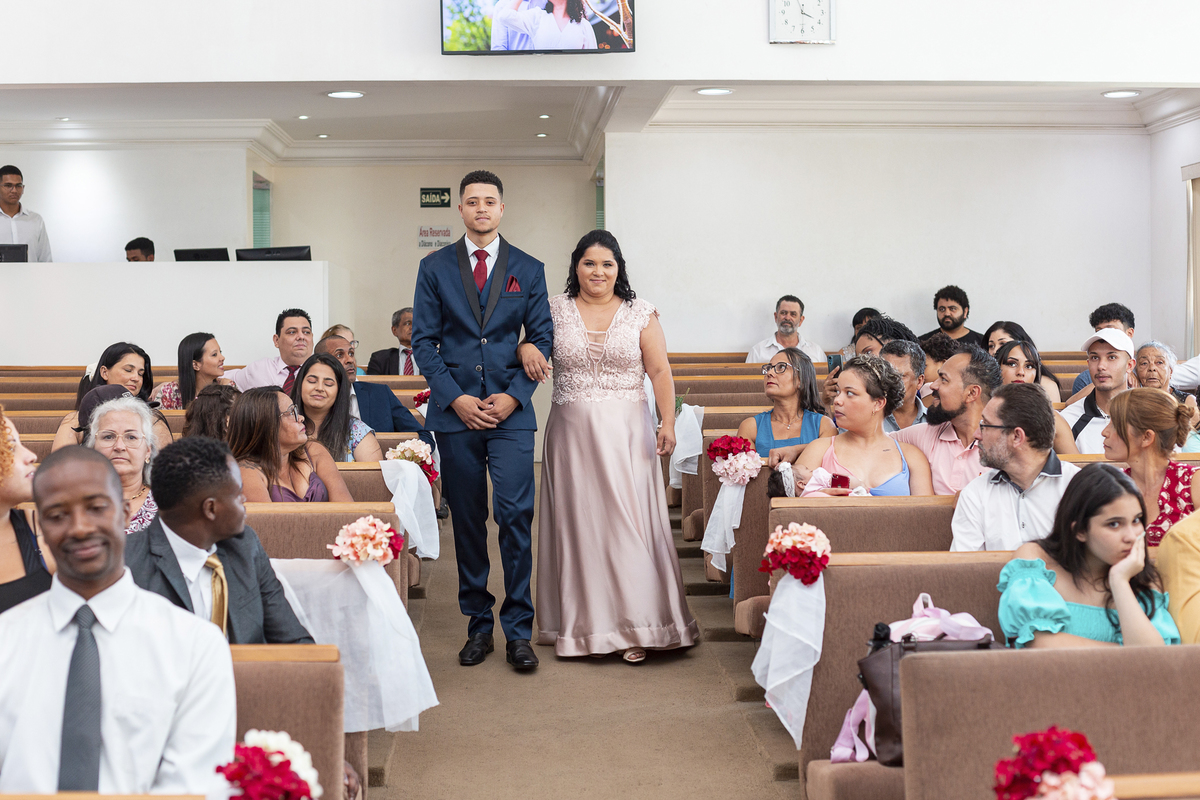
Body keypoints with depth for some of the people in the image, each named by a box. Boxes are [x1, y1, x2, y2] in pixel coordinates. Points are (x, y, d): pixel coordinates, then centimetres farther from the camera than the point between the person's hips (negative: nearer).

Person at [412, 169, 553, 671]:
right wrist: (455, 397, -7)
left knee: (516, 515, -10)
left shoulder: (528, 269, 9)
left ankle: (518, 632, -1)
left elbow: (541, 339, 7)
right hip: (455, 411, 1)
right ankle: (479, 625, 17)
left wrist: (513, 395, -7)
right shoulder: (435, 268, 8)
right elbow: (423, 341, 4)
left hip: (511, 410, -1)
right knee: (467, 521, 6)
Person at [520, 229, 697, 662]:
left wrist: (668, 423, -9)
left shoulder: (641, 314, 4)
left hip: (626, 432, -1)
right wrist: (525, 348, -15)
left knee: (628, 520, -4)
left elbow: (660, 371, 1)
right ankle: (582, 622, 14)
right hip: (572, 432, 1)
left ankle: (634, 627, 2)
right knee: (577, 520, 4)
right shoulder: (554, 310, 6)